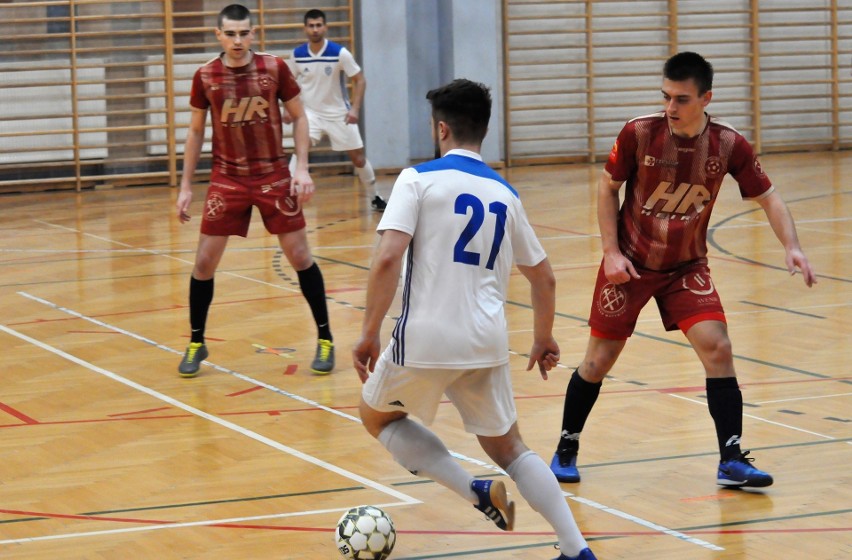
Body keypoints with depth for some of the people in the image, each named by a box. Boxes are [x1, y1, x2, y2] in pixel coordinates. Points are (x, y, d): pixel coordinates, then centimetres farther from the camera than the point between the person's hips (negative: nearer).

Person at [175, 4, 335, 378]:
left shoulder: (274, 68, -7)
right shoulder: (205, 77, -4)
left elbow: (298, 116, 2)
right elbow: (195, 132, 6)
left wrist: (302, 168, -9)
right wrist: (185, 186, 4)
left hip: (274, 176, -1)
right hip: (227, 179, 1)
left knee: (299, 256, 0)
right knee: (204, 261, -2)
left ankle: (325, 340, 14)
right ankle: (196, 344, 15)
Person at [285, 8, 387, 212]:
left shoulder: (340, 53, -17)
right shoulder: (297, 55, -9)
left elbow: (360, 80, -11)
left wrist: (355, 108, -22)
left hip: (339, 113, -1)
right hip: (310, 111, 1)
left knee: (357, 156, 7)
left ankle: (376, 197, 26)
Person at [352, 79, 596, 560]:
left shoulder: (419, 179, -3)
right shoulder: (505, 195, 13)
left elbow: (388, 258, -15)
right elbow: (544, 277, 20)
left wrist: (369, 334, -8)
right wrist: (544, 339, 35)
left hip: (426, 339, -4)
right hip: (486, 342, 5)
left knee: (378, 416, 22)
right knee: (507, 447, 20)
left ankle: (477, 492, 4)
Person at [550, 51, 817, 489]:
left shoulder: (728, 145, -14)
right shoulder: (639, 133, -18)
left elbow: (767, 197, -5)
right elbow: (607, 188, -4)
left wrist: (792, 247, -20)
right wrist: (611, 252, -12)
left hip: (686, 267, 1)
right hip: (630, 264, -1)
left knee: (717, 349, -15)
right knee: (599, 358, 4)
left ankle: (732, 461, -8)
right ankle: (566, 450, 24)